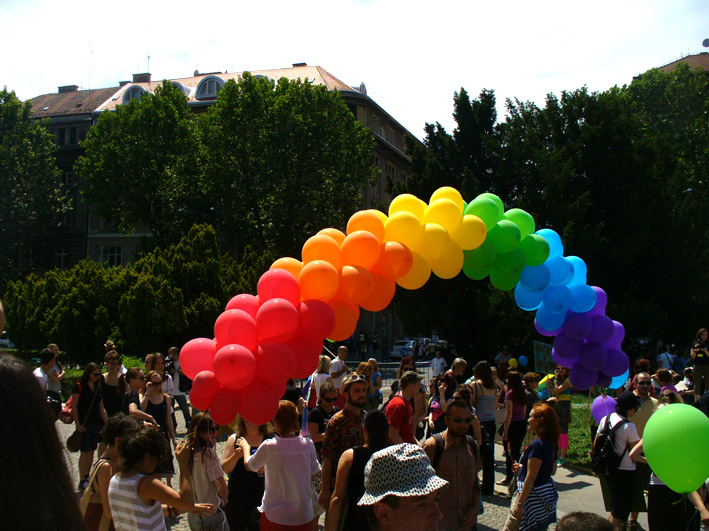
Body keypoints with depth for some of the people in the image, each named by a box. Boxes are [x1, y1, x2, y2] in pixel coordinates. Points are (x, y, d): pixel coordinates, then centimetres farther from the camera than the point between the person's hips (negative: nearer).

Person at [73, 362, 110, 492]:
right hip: (84, 423, -6)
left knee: (92, 451, 9)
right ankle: (82, 481, -3)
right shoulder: (79, 386, -5)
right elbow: (74, 407, -7)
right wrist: (78, 424, -14)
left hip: (96, 423, 6)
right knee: (85, 451, -7)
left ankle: (87, 477, 20)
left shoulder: (99, 389, 12)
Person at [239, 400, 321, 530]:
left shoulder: (268, 446, -15)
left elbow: (249, 466, 4)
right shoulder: (308, 444, -8)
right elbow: (314, 472, 8)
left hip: (274, 516, -2)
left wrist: (246, 448, 23)